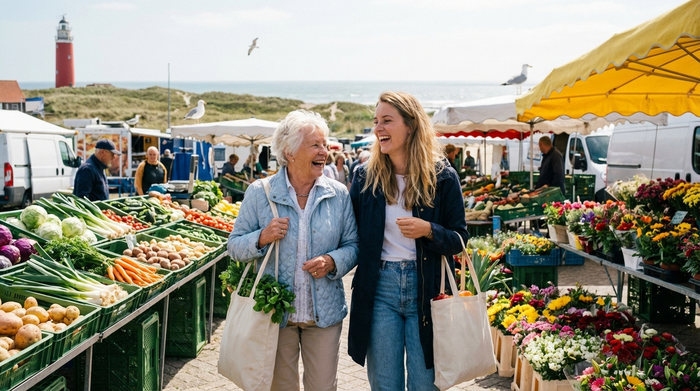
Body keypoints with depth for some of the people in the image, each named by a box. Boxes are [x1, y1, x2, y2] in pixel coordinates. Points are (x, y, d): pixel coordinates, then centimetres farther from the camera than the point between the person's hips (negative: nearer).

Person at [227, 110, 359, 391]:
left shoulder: (338, 194, 0)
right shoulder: (259, 193, -4)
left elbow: (353, 244, 4)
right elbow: (235, 246, -1)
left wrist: (333, 262, -16)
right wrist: (262, 238, -20)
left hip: (324, 314, 1)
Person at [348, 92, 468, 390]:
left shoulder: (442, 177, -4)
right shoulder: (365, 177, 2)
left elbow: (459, 239, -2)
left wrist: (428, 230, -19)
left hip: (426, 289, -2)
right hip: (379, 288, 2)